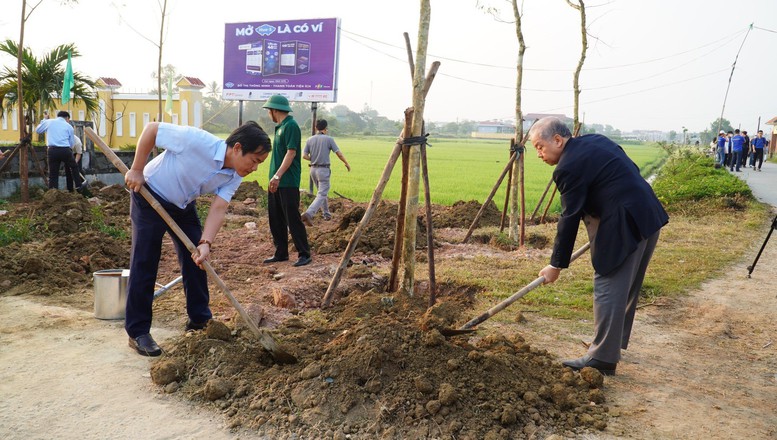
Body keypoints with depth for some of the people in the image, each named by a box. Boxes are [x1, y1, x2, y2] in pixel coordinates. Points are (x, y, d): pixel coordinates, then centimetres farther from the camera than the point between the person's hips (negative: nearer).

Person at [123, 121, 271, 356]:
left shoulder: (234, 176, -14)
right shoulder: (197, 140, -33)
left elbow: (218, 209, -21)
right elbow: (152, 128, -24)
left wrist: (205, 243, -36)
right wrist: (137, 170, -20)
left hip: (183, 205, 6)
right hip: (150, 197, -6)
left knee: (196, 261, 6)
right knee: (144, 264, -5)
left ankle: (199, 321, 21)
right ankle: (137, 332, 5)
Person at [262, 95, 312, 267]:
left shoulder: (291, 126, -13)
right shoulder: (280, 127, 16)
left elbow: (291, 153, -21)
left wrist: (277, 176, -26)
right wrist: (274, 177, 17)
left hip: (288, 183, -10)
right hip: (276, 182, 10)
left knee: (293, 219, -6)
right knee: (275, 219, 12)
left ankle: (304, 254, 1)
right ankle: (281, 253, 21)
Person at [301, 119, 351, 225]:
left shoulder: (310, 140, 4)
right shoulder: (328, 139, -7)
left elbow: (304, 156, -2)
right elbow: (339, 154, -6)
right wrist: (347, 164, 8)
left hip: (313, 169, 6)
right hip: (323, 169, -6)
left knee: (322, 192, 22)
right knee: (322, 195, -8)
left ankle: (326, 214, 28)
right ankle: (308, 214, -26)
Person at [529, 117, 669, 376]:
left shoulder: (569, 166, -14)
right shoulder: (595, 141, 13)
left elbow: (569, 219, -13)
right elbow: (632, 173, 20)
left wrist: (556, 265, -6)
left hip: (625, 226, -10)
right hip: (649, 217, 10)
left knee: (608, 288, -5)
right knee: (626, 287, 19)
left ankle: (603, 358, 0)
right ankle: (616, 342, 33)